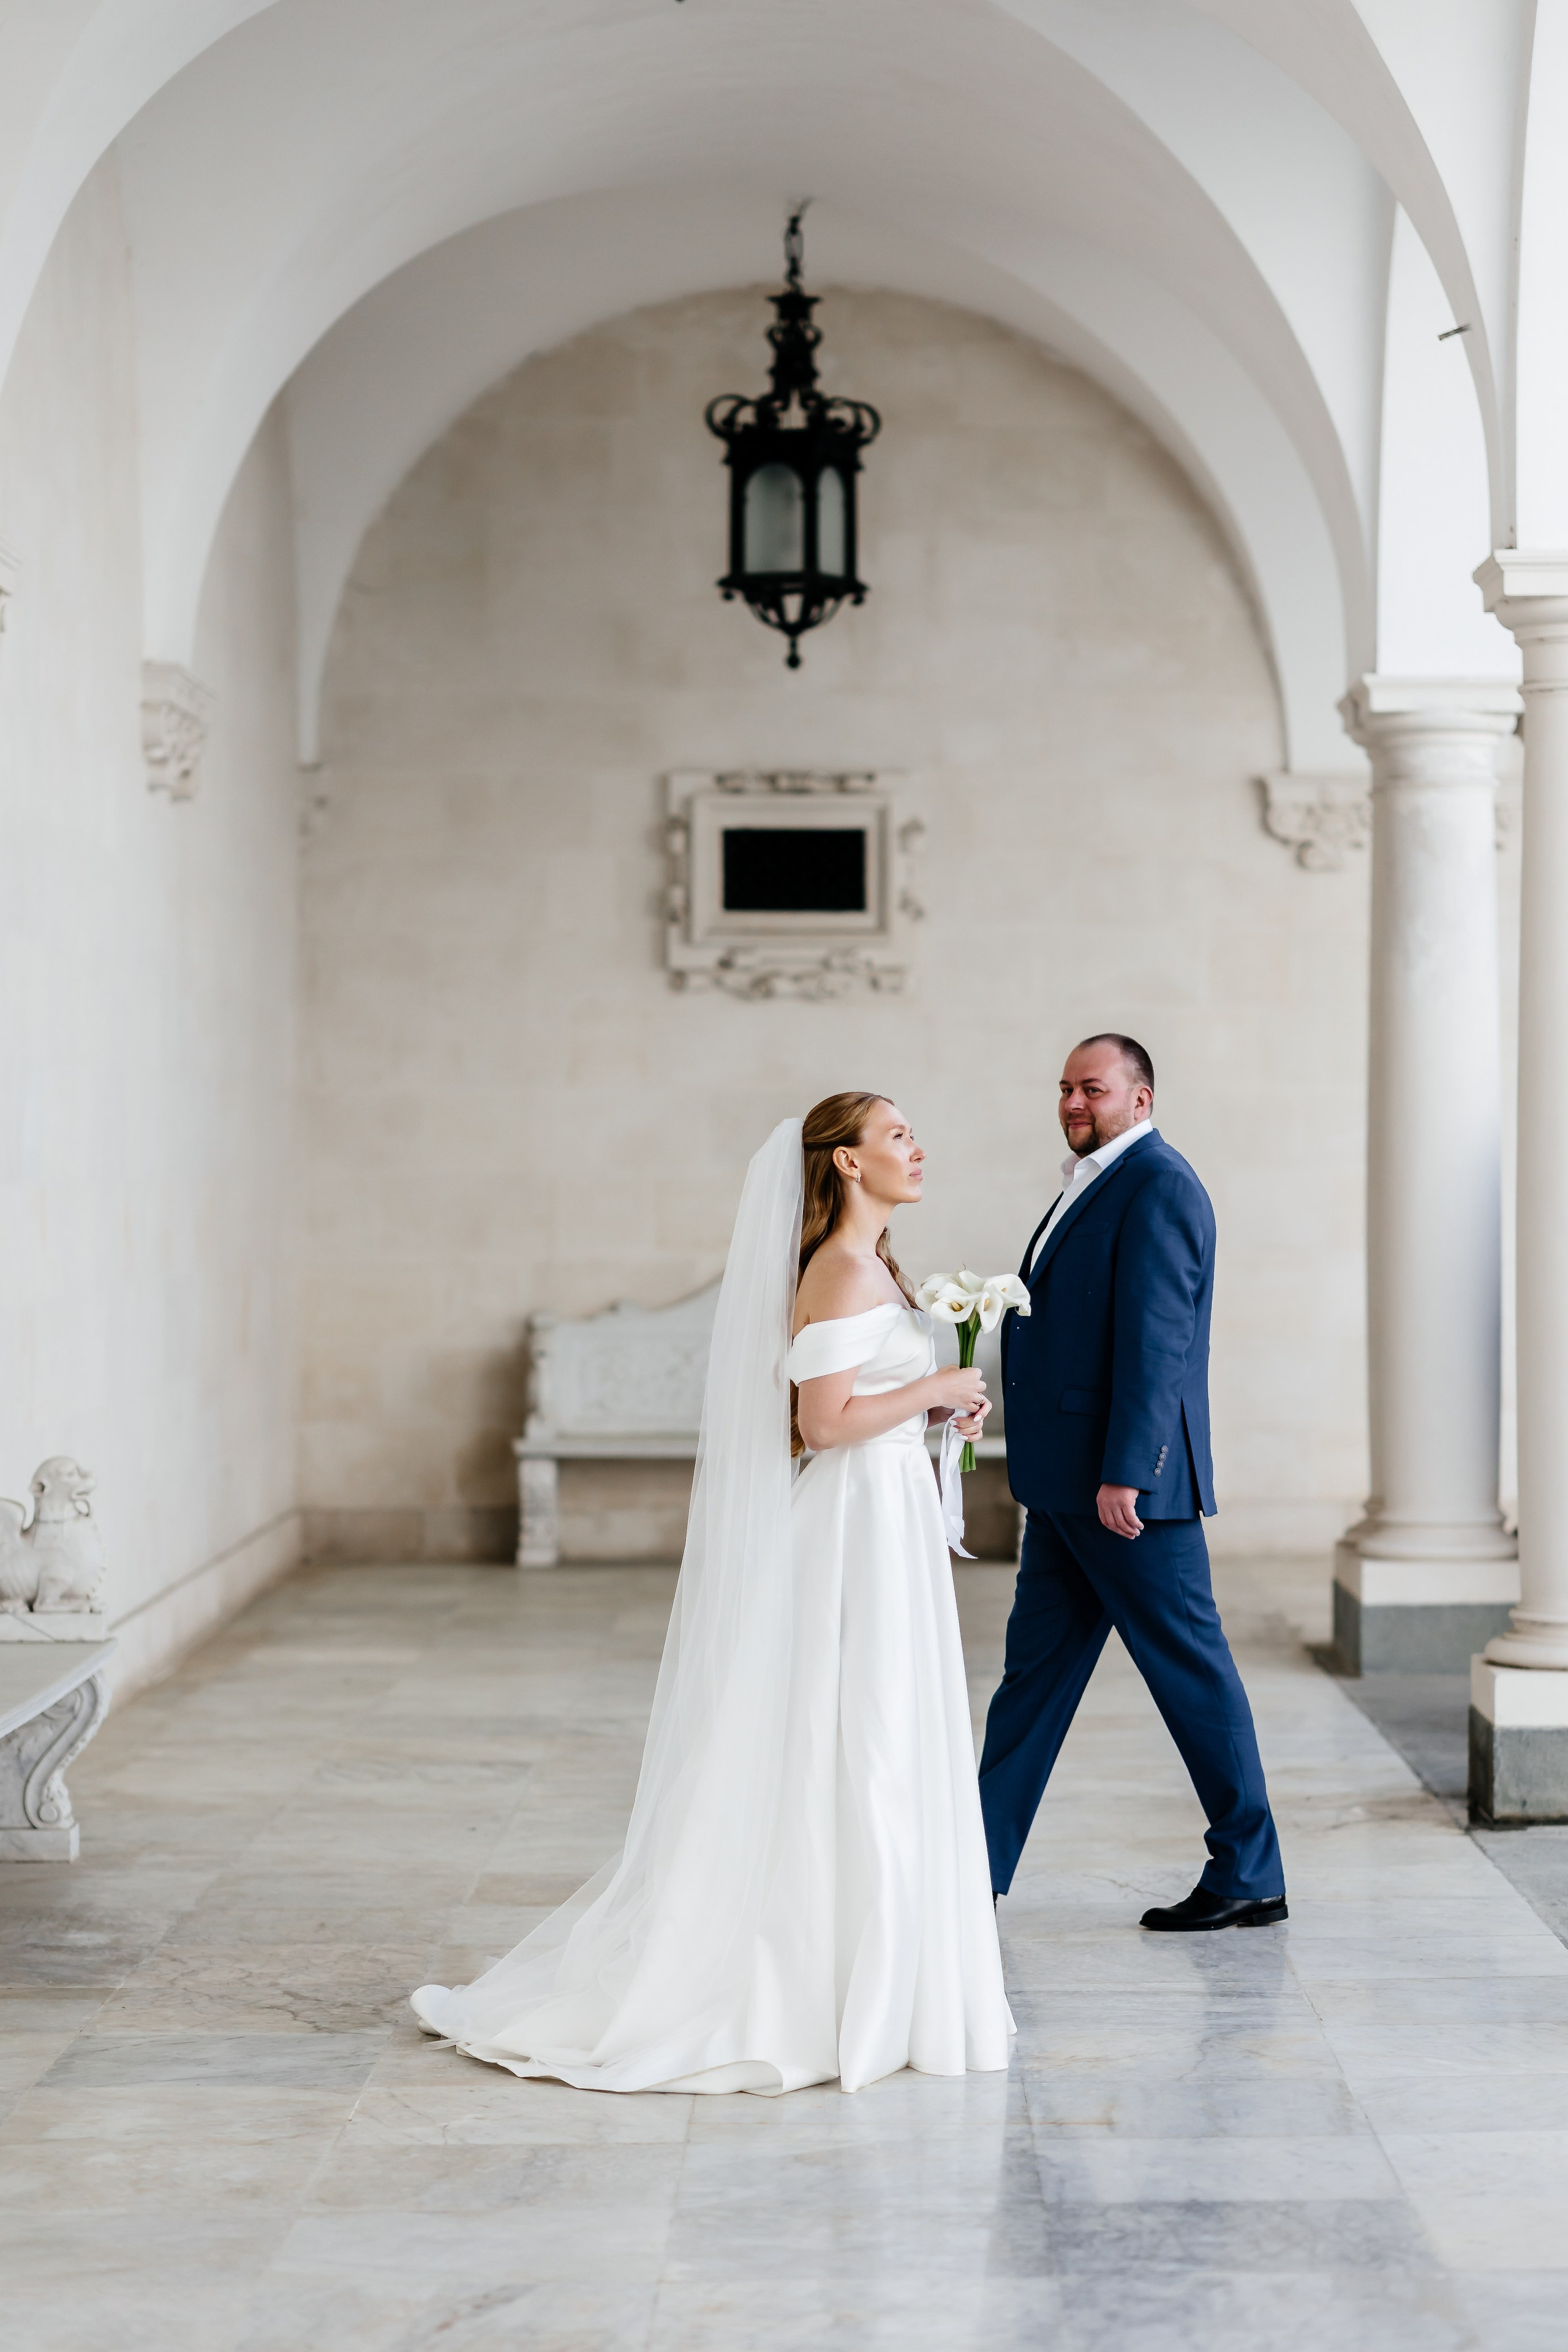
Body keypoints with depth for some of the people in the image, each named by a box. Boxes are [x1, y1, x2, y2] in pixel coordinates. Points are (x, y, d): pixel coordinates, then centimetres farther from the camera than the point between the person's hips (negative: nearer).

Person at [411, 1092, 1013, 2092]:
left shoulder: (872, 1268, 14)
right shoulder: (841, 1272, -16)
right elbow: (824, 1420, -23)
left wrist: (935, 1408, 8)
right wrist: (932, 1388, -13)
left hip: (892, 1525, 10)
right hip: (859, 1530, -10)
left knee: (871, 1750, 13)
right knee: (852, 1754, -4)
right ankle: (840, 1986, 3)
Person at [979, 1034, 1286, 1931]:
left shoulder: (1157, 1187, -13)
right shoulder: (1091, 1185, 17)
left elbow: (1153, 1339, -20)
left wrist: (1124, 1475, -24)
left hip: (1126, 1484, -10)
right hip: (1066, 1485, 10)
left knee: (1191, 1671, -1)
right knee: (1036, 1664, 12)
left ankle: (1250, 1878, 8)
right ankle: (976, 1869, 18)